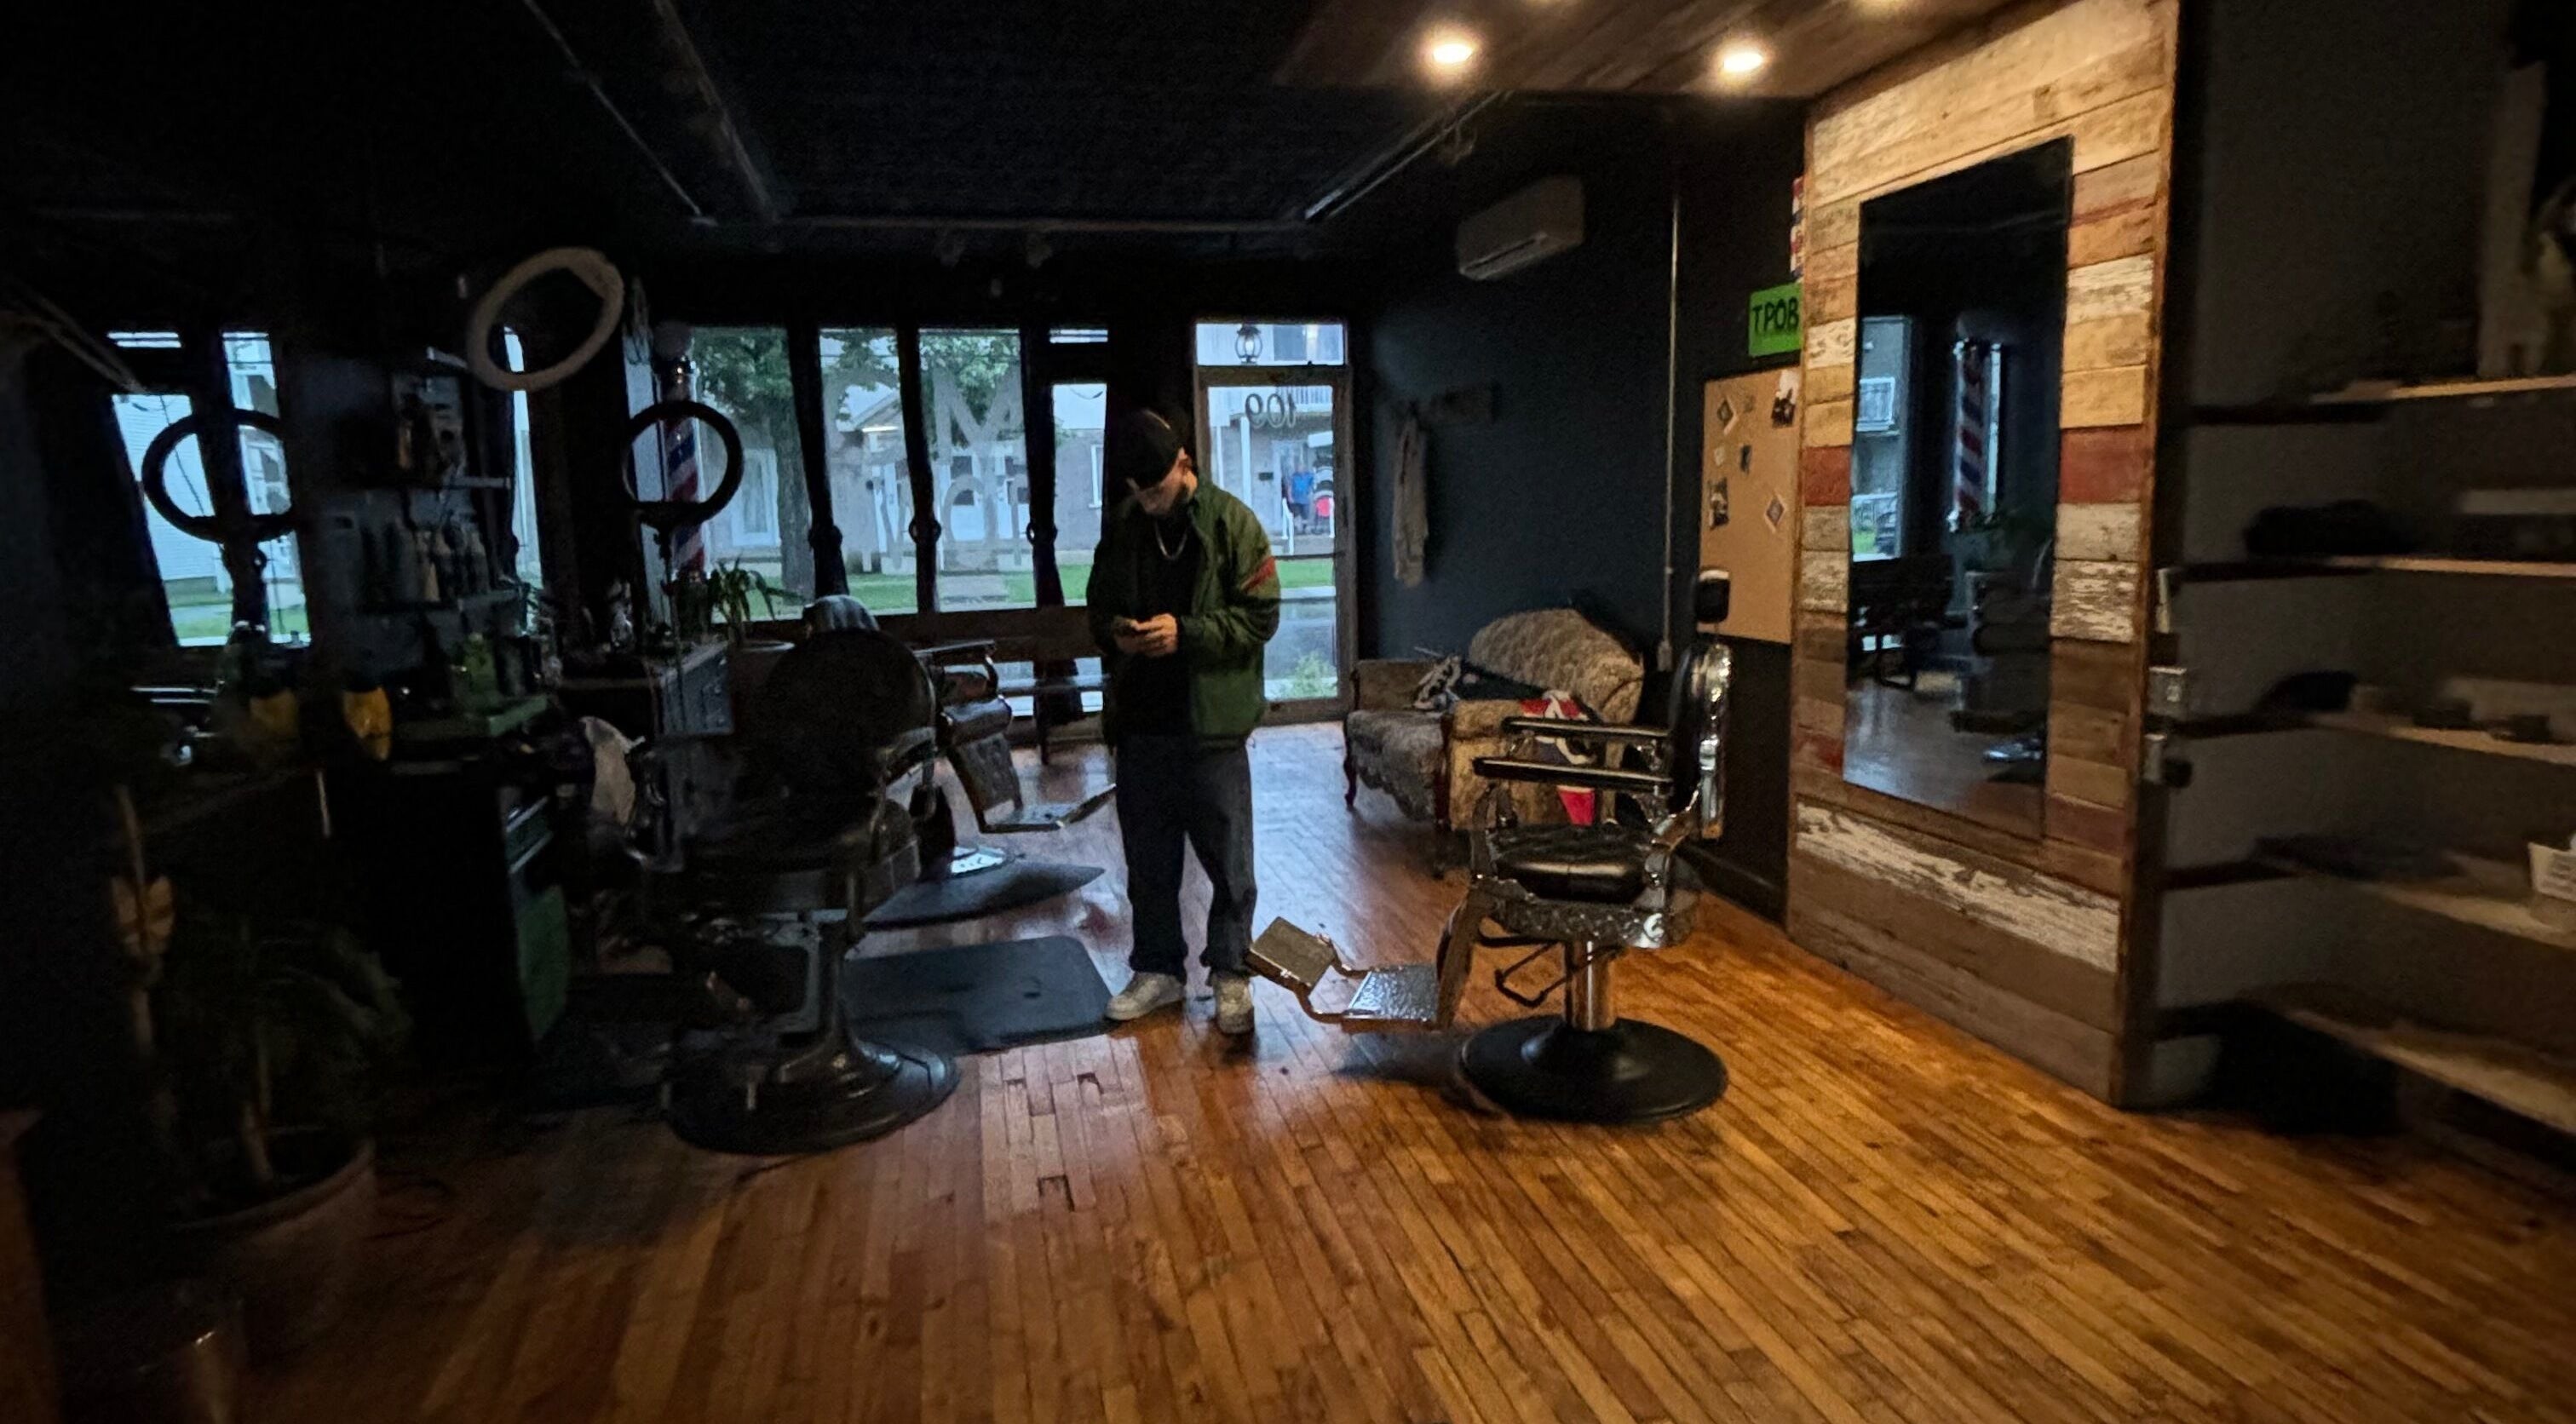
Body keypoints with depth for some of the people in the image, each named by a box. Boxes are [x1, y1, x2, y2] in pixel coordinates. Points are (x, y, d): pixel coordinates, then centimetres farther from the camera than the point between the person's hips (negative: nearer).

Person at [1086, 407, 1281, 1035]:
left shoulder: (1232, 522, -8)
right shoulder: (1121, 528, 7)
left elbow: (1260, 617, -10)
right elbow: (1099, 606, 17)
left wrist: (1185, 632, -21)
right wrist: (1114, 632, -5)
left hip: (1211, 725, -4)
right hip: (1139, 724, 5)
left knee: (1228, 861, 7)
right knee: (1148, 861, 14)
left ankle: (1229, 972, 22)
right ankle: (1159, 969, 30)